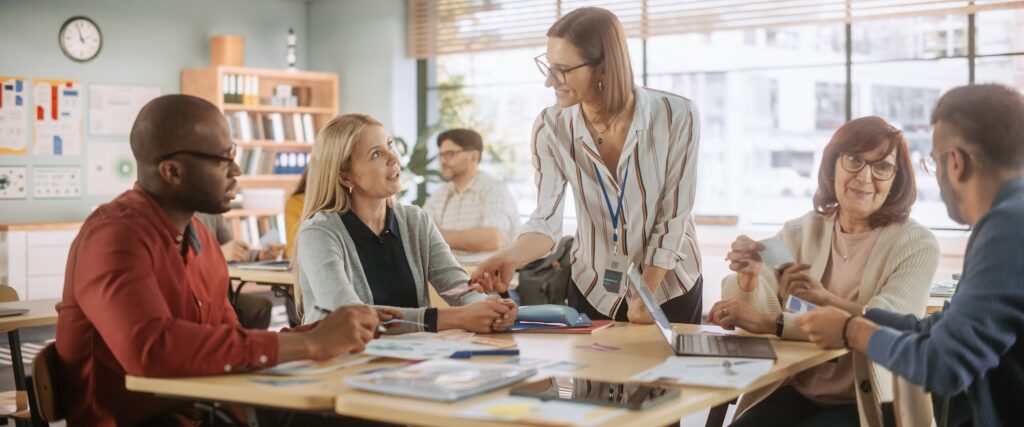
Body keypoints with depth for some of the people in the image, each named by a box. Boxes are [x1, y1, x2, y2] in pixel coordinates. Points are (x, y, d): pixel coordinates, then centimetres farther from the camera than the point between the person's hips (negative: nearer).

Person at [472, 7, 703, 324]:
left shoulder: (676, 116, -22)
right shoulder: (551, 127, -16)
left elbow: (673, 218, -17)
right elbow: (546, 219, -17)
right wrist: (511, 257, -36)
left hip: (668, 287, -1)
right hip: (593, 289, 2)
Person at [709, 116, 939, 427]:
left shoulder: (918, 246, -5)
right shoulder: (800, 233, 4)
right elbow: (759, 315, -5)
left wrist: (826, 299, -27)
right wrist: (749, 278, -23)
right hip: (793, 392, 2)